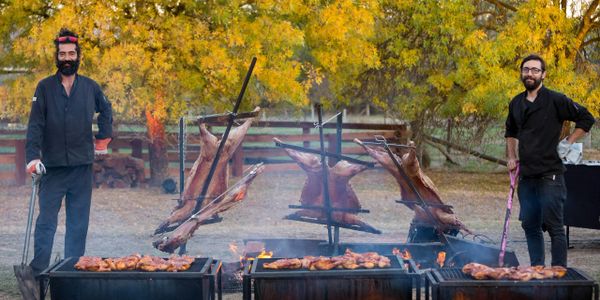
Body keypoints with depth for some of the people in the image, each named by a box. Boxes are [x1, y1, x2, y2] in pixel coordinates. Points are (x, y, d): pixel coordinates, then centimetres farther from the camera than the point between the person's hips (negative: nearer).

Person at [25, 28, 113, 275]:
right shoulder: (45, 87, 0)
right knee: (46, 220, -3)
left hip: (82, 165, 2)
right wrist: (33, 156, -16)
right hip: (53, 165, -2)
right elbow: (35, 125, -5)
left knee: (79, 222, 6)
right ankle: (38, 270, 0)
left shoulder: (90, 87, 6)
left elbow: (106, 110, 26)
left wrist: (103, 138, 19)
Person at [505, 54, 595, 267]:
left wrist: (567, 143, -8)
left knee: (554, 225, -5)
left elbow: (586, 119, -5)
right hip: (526, 175, 7)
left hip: (550, 174, -6)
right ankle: (537, 269, 22)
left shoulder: (555, 100, -7)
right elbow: (511, 132, 27)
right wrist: (511, 157, 15)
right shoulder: (516, 104, 12)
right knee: (530, 225, 11)